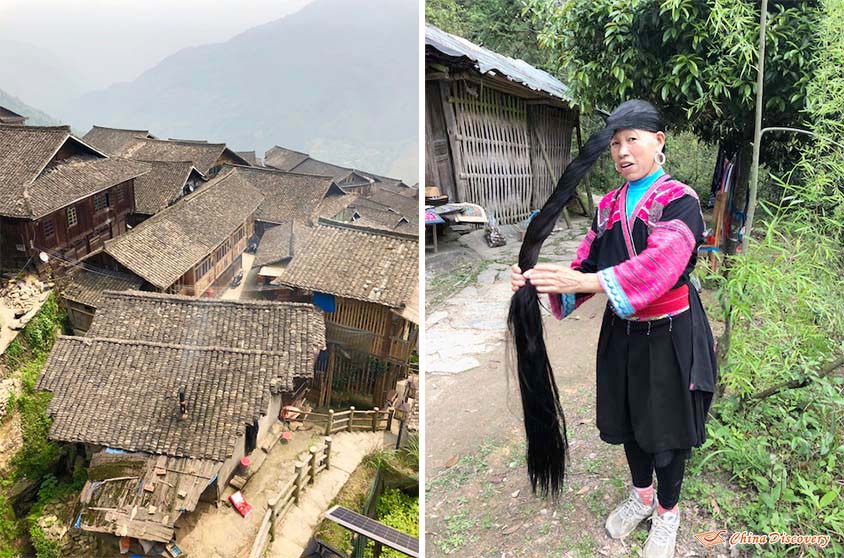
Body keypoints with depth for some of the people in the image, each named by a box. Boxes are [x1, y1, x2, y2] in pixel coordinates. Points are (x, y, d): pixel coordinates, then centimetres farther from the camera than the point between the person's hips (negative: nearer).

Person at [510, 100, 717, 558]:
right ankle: (641, 495, 45)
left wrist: (583, 281, -41)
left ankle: (667, 511, 35)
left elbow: (659, 263, -31)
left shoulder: (680, 201, -13)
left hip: (669, 335, -5)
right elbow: (586, 266, -1)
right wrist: (539, 281, -21)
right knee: (628, 420, 19)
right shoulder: (609, 206, 5)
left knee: (666, 426, 10)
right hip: (621, 333, 5)